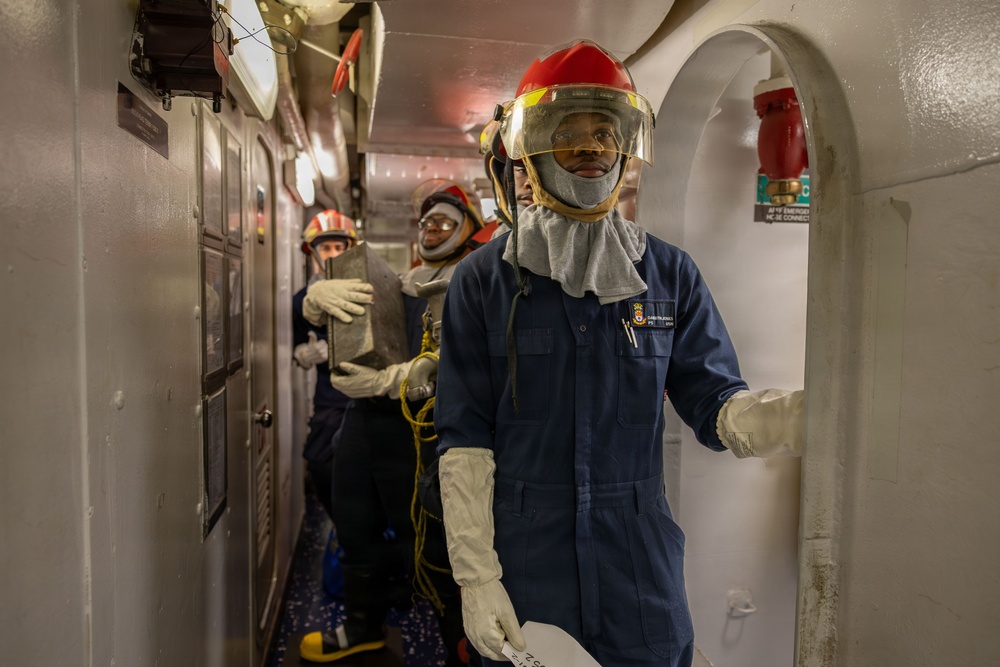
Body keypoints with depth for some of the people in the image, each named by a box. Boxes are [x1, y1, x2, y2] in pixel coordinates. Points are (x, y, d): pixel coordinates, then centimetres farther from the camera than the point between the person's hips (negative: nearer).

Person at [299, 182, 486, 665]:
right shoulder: (394, 282, 16)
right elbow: (316, 312, 13)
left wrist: (385, 381, -27)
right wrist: (322, 293, -11)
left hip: (414, 425, -7)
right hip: (363, 417, 7)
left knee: (423, 534, 0)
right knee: (356, 525, 18)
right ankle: (364, 625, 40)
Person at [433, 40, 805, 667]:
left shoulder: (670, 273, 1)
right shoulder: (483, 280, -4)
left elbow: (718, 408, -2)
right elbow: (465, 440, -6)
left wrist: (816, 409, -22)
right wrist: (476, 578, -9)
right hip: (523, 563, -1)